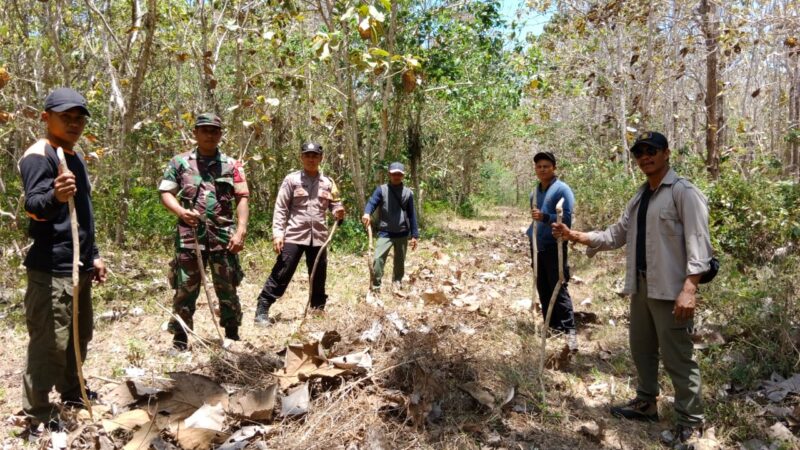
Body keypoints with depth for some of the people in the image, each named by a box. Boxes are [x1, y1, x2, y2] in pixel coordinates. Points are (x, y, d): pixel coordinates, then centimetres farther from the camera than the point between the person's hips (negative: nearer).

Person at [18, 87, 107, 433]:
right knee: (50, 343, -5)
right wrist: (54, 197, -46)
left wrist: (93, 255, 21)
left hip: (79, 265, 9)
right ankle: (38, 417, 7)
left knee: (80, 335, 18)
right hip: (51, 269, -9)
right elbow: (33, 206, -25)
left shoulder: (75, 158, 16)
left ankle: (72, 392, 34)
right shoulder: (38, 156, -11)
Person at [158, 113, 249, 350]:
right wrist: (181, 211, -14)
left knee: (227, 289, 8)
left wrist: (241, 230, -9)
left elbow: (242, 198, 2)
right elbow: (166, 193, 6)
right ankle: (180, 339, 19)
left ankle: (232, 335, 23)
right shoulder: (180, 162, 7)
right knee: (185, 290, 6)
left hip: (224, 237, 1)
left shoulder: (231, 165, 7)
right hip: (189, 236, 0)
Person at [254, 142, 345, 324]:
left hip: (319, 237, 4)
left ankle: (319, 310, 31)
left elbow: (335, 204, 16)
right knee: (281, 274, -5)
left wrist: (339, 212, -8)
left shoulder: (328, 183, 9)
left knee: (319, 277, 14)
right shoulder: (291, 180, -1)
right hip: (294, 235, -4)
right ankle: (262, 311, 3)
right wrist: (277, 233, -12)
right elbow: (280, 208, -3)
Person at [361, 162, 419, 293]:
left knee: (400, 261, 13)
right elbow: (372, 203, -11)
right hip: (385, 233, -2)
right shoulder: (381, 190, -1)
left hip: (402, 234, 3)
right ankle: (375, 286, -7)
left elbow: (412, 215, 8)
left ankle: (397, 283, 30)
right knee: (378, 259, -16)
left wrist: (415, 235, 6)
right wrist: (367, 213, -36)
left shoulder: (408, 193, 5)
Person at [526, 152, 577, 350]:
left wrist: (544, 217, -28)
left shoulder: (562, 190, -8)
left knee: (559, 289, -9)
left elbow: (566, 219, -14)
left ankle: (569, 330, -4)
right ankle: (552, 326, 19)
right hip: (537, 247, 7)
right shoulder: (535, 193, 15)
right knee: (543, 289, 9)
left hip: (554, 247, -7)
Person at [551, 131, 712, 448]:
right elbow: (617, 235, 15)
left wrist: (689, 288, -26)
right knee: (641, 348, 19)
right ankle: (645, 403, 35)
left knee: (676, 356, -1)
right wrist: (575, 236, 5)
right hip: (641, 286, 9)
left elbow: (698, 243, -17)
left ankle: (691, 422, 13)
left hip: (670, 289, -8)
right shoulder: (639, 197, 15)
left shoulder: (684, 192, -10)